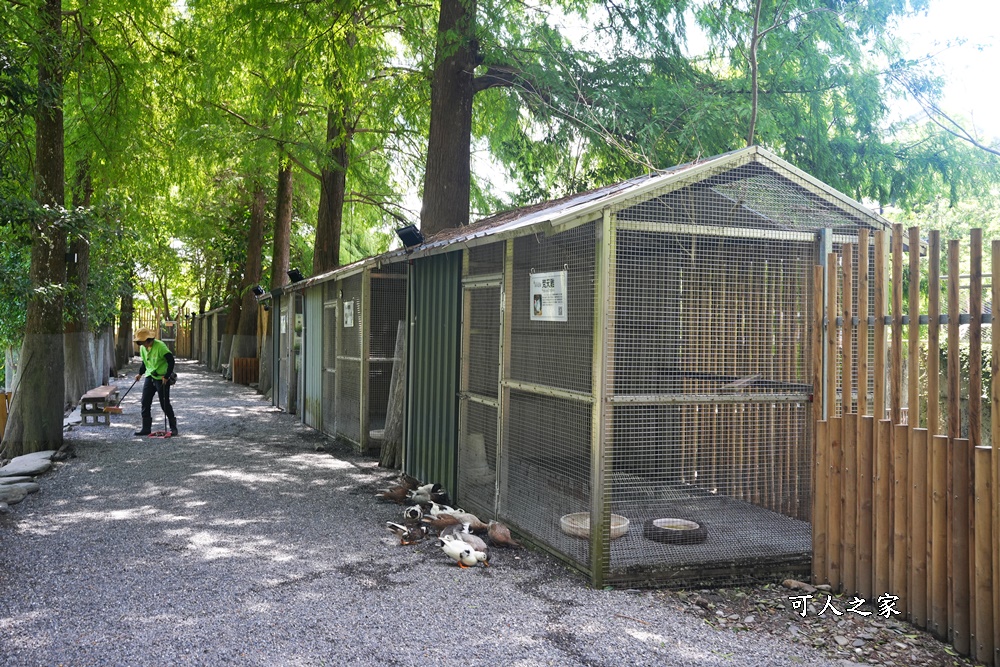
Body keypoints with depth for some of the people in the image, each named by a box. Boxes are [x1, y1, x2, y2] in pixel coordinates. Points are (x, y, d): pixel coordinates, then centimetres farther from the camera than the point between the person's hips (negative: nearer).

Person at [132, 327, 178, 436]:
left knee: (165, 404, -3)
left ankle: (173, 428, 9)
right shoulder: (142, 348, 4)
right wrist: (140, 373, 11)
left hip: (162, 378, -7)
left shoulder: (160, 346, -20)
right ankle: (146, 428, 11)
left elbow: (171, 361, -18)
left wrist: (166, 376, -18)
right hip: (149, 377, 7)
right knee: (145, 403, 3)